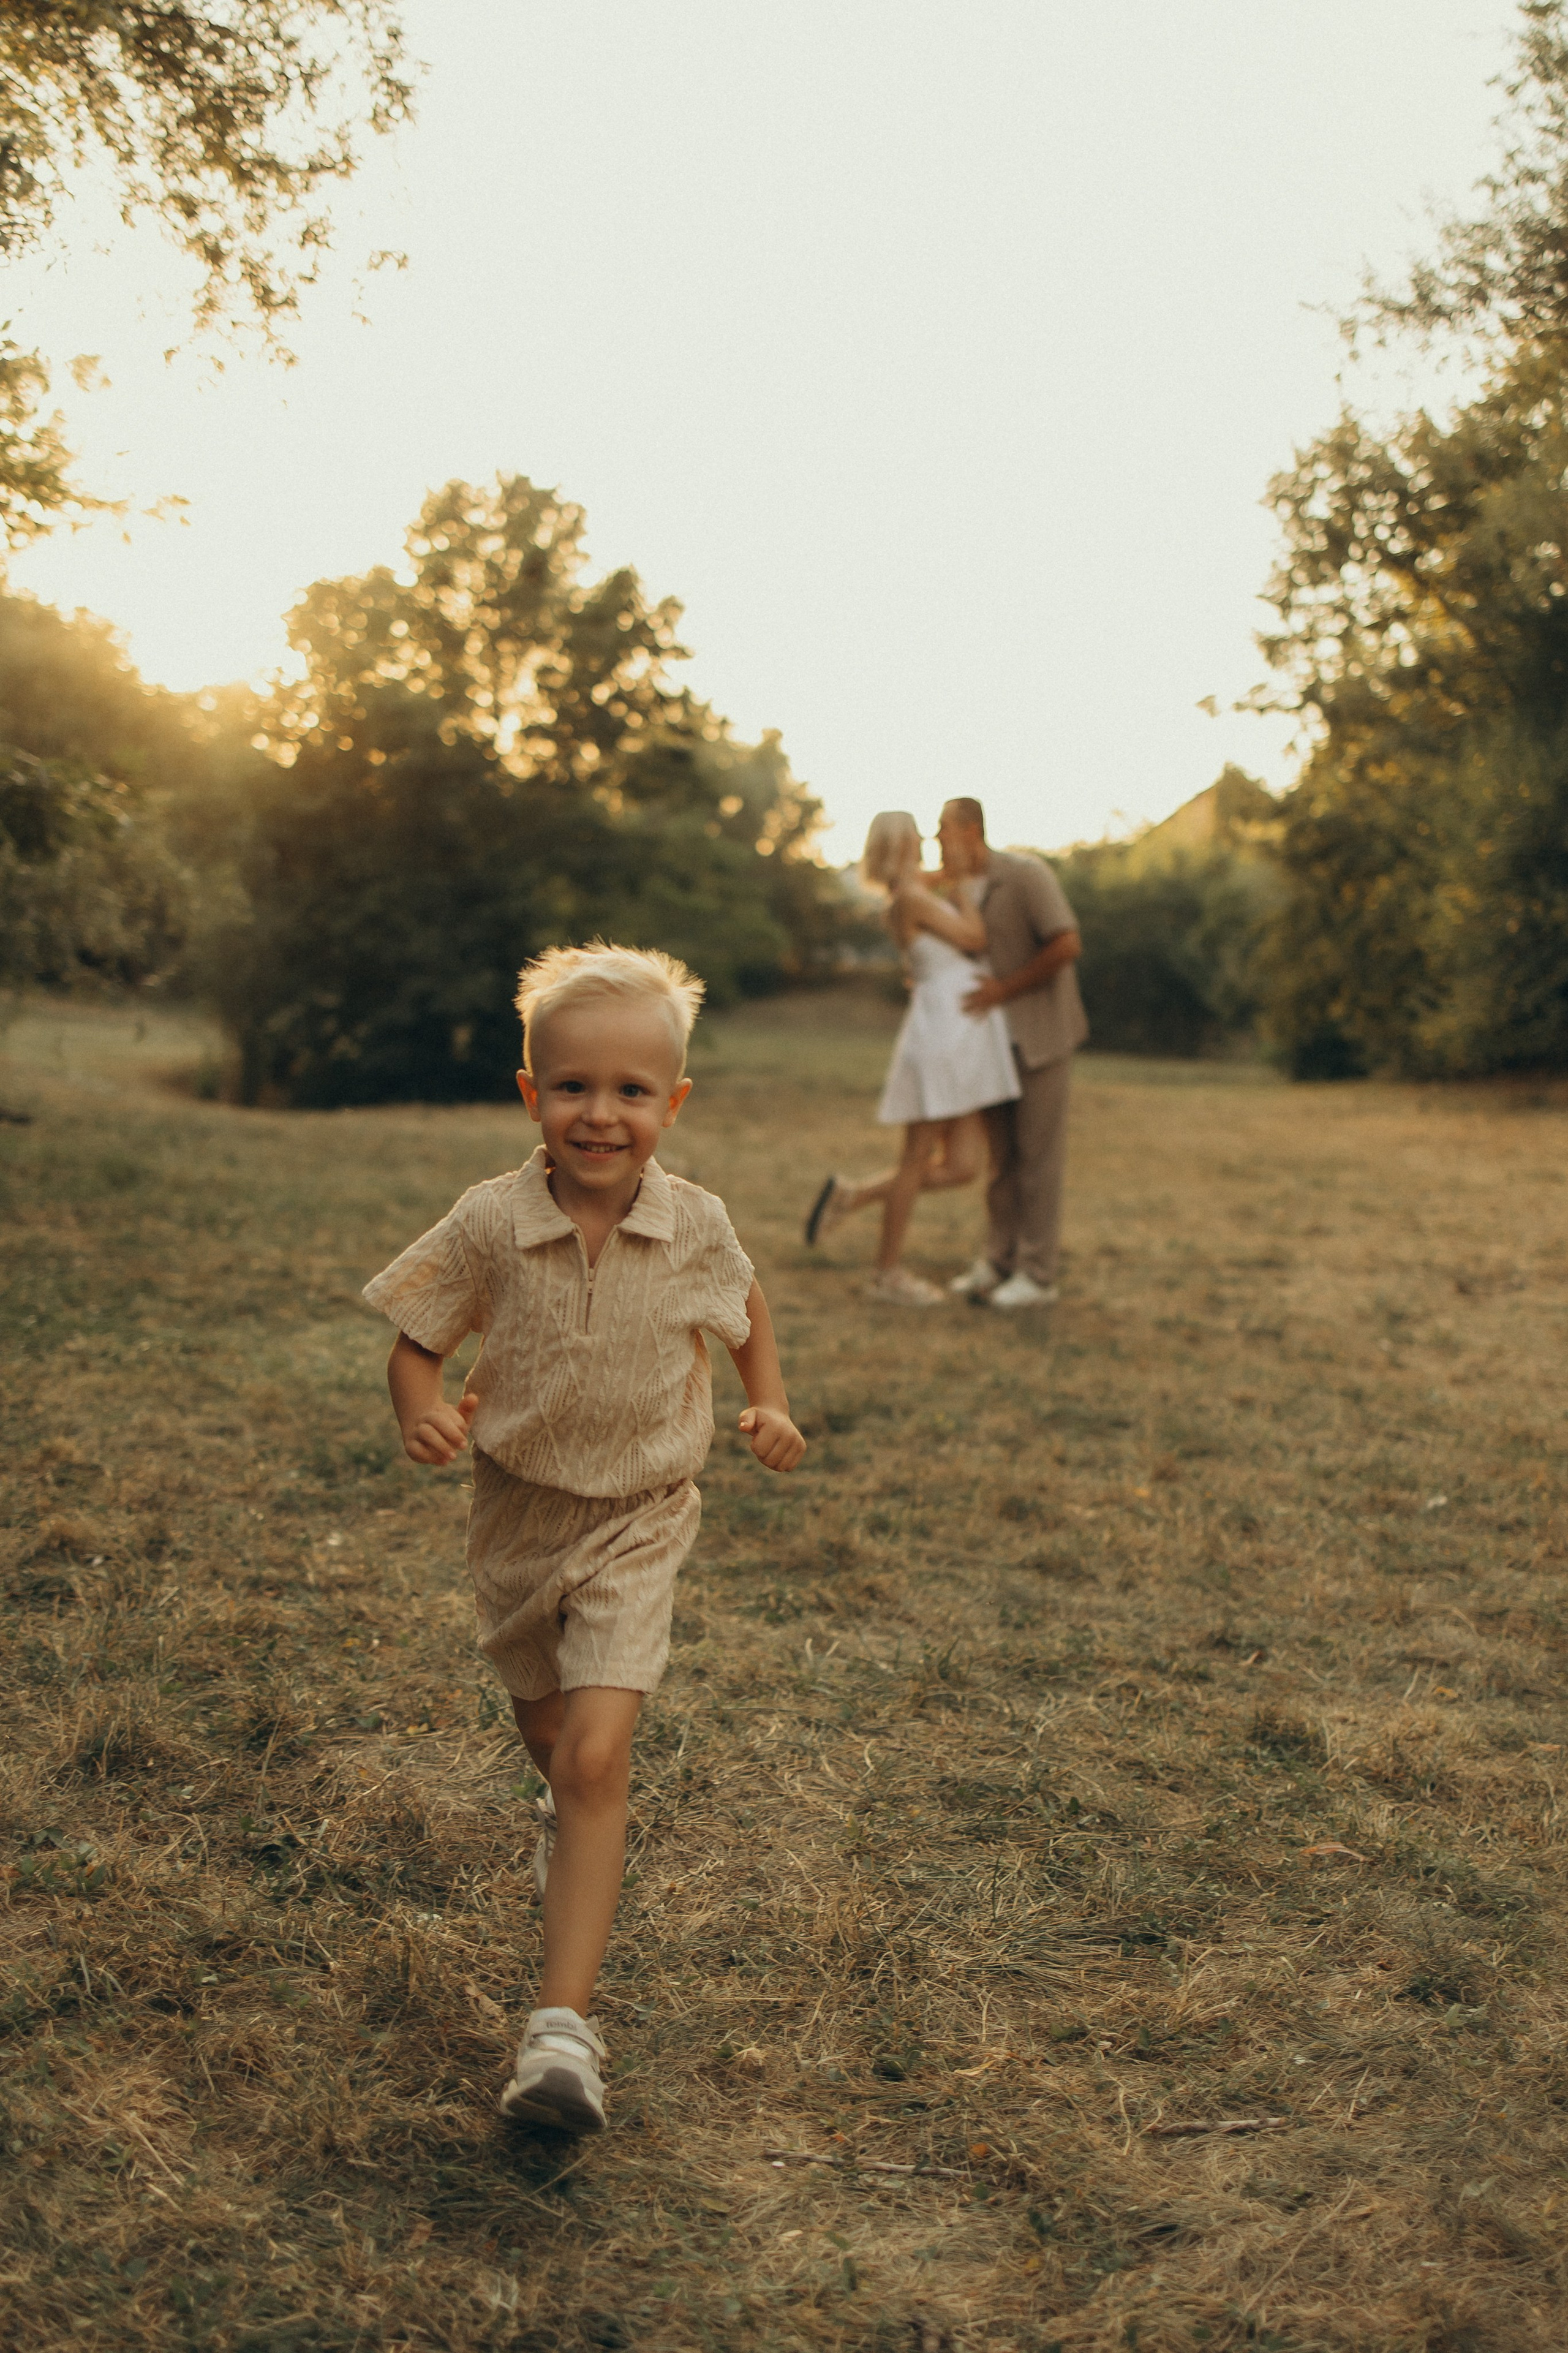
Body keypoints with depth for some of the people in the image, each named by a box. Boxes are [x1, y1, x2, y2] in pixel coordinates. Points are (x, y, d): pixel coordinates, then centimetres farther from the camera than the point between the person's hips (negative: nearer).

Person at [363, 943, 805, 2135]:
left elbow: (745, 1301, 10)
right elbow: (417, 1342, -7)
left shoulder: (696, 1224, -13)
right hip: (518, 1513, 2)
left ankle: (565, 2025, -13)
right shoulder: (490, 1223, -17)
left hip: (636, 1523, -2)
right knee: (547, 1734, 23)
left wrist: (771, 1403, -1)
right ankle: (575, 1820, 60)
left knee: (597, 1759, -15)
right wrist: (424, 1412, -27)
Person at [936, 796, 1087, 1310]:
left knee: (1037, 1154, -3)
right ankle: (999, 1262, 16)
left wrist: (1004, 988, -19)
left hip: (1040, 1035, -7)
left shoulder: (1025, 875, -14)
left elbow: (1067, 944, -21)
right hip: (995, 1040, 7)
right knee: (999, 1153, 9)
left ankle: (1037, 1274, 3)